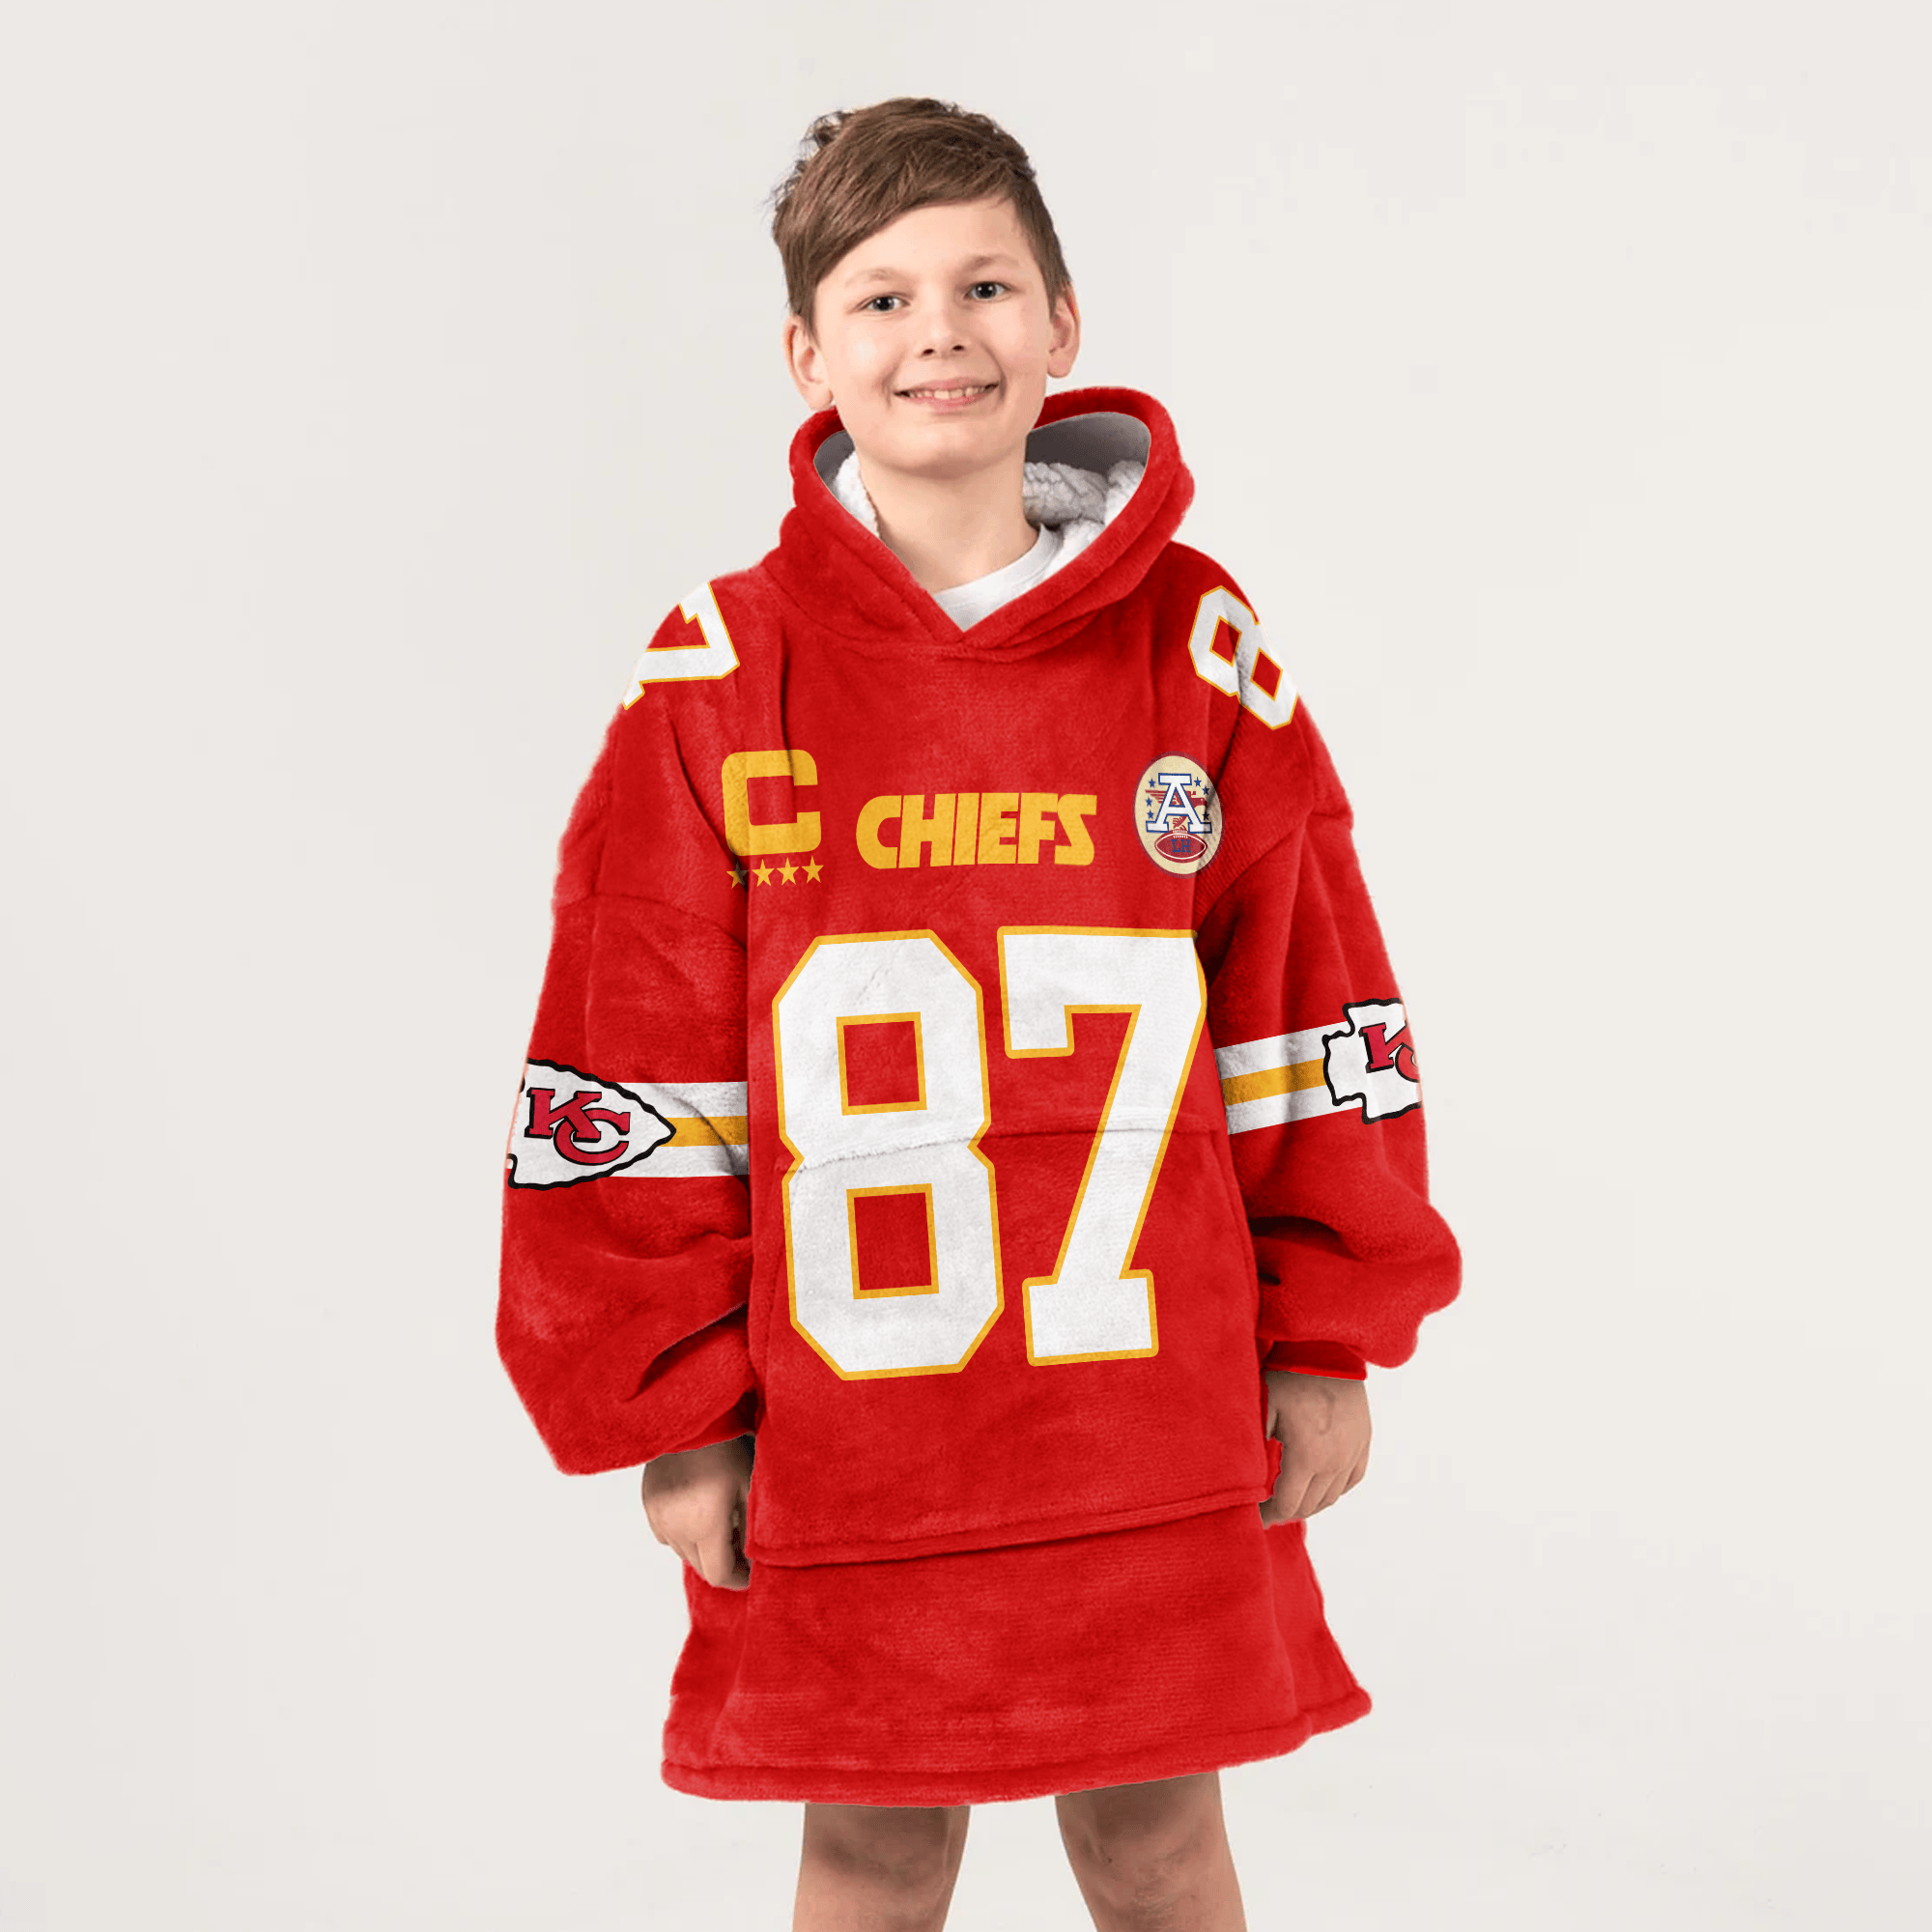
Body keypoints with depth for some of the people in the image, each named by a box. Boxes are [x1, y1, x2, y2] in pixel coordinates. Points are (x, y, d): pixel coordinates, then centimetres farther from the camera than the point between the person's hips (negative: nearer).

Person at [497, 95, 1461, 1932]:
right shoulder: (719, 678, -5)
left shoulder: (1196, 648, -1)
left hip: (1155, 1424, 1)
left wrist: (1327, 1338, 4)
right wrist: (668, 1414, -2)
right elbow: (628, 1072, -2)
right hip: (841, 1430, 0)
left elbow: (1310, 1011, 4)